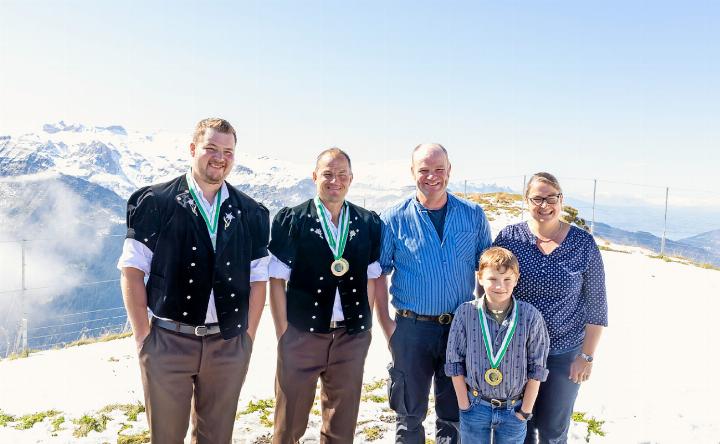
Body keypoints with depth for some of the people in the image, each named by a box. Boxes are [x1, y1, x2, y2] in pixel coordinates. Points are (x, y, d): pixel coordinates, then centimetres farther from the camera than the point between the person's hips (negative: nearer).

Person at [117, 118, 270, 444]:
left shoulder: (251, 214, 5)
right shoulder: (154, 202, -3)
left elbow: (257, 280, 8)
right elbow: (132, 270, -3)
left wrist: (248, 337, 4)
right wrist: (142, 336, -6)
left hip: (229, 346, 3)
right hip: (168, 343, -2)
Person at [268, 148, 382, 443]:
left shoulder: (369, 224, 5)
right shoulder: (291, 220, -4)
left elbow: (371, 277, 9)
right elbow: (277, 281, -4)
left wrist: (364, 324, 3)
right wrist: (283, 333, -6)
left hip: (352, 338, 3)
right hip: (301, 335, -2)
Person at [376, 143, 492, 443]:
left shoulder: (474, 215, 1)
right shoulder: (394, 220, -5)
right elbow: (378, 275, -1)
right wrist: (386, 325, -6)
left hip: (461, 328, 2)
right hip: (411, 328, -1)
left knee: (454, 413, 16)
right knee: (410, 413, 14)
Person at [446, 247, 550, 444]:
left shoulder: (530, 316, -13)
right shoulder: (465, 313, -12)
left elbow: (537, 369, -4)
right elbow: (455, 363, -4)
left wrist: (525, 410, -3)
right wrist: (465, 406, -4)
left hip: (514, 410, 0)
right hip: (475, 407, 0)